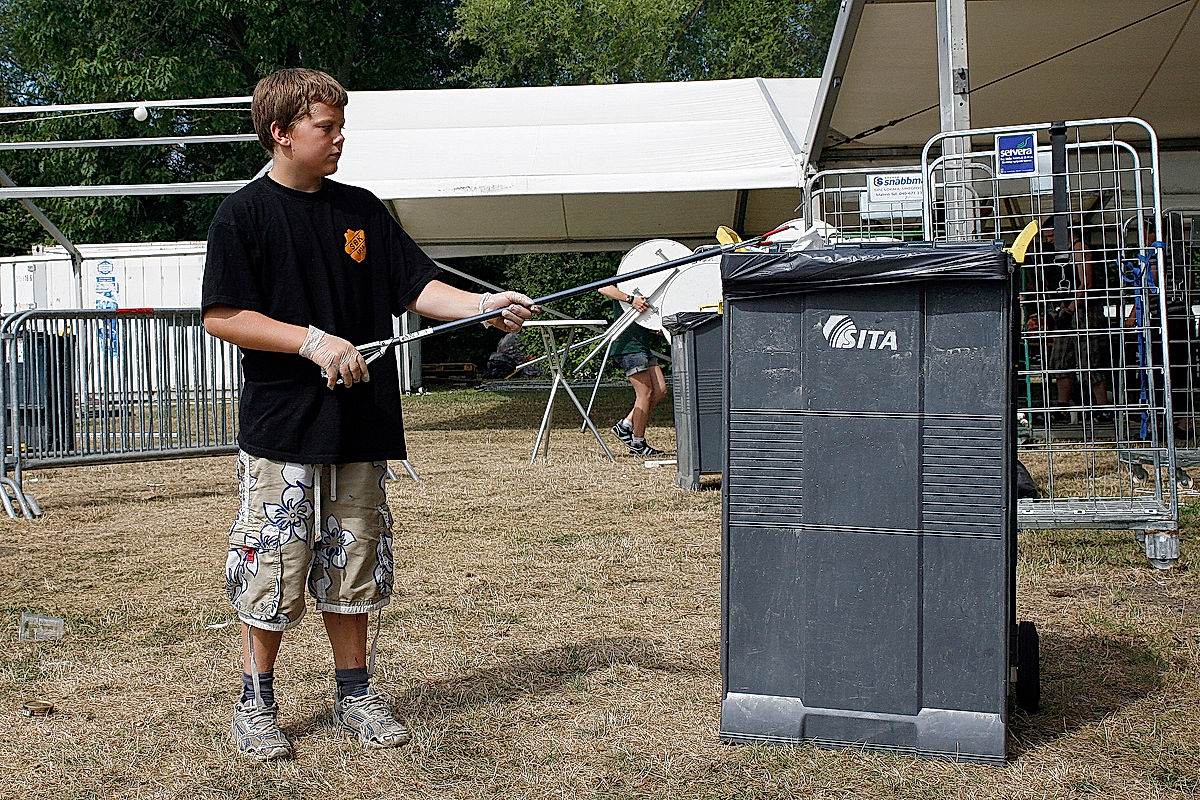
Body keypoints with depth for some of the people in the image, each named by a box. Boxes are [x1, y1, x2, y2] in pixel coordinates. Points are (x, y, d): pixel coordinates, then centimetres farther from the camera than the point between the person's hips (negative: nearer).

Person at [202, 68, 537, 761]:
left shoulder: (362, 210, 11)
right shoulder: (245, 214, -3)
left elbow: (418, 288, 8)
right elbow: (222, 318, -8)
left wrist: (483, 305, -8)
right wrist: (313, 341, -16)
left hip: (360, 424, 4)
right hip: (282, 425, -4)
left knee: (354, 566, 11)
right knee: (272, 569, 1)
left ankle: (356, 693, 24)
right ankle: (257, 704, 17)